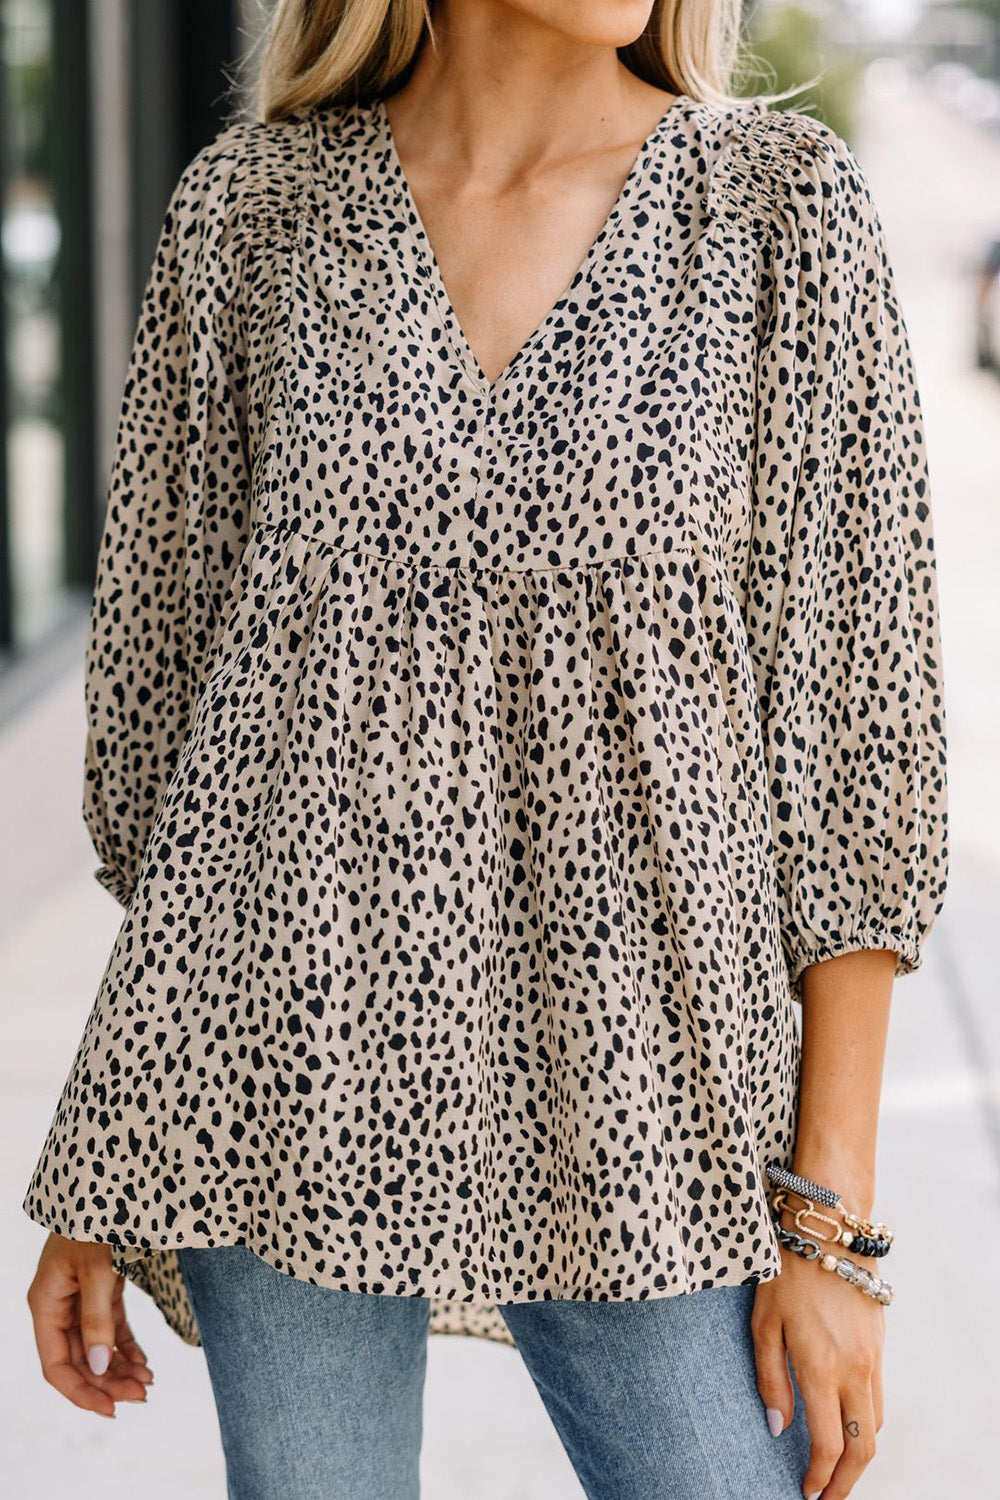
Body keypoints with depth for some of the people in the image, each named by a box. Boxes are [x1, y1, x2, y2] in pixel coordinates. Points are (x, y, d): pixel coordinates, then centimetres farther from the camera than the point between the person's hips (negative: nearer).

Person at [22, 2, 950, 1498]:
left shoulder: (787, 206, -2)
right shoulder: (249, 208, 2)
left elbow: (859, 716, -2)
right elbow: (160, 661, 8)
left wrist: (830, 1218, -5)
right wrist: (110, 1179, 8)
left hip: (636, 1083, -1)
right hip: (293, 1059, 1)